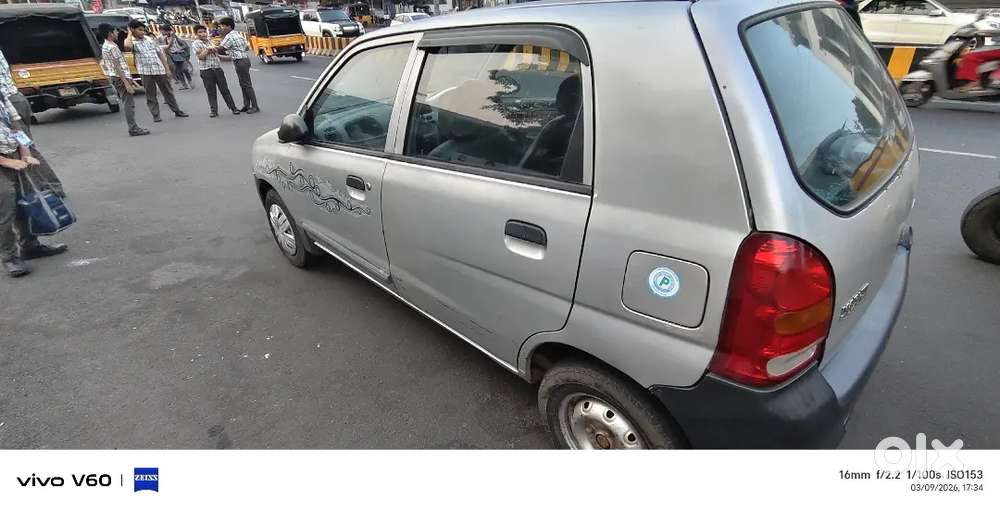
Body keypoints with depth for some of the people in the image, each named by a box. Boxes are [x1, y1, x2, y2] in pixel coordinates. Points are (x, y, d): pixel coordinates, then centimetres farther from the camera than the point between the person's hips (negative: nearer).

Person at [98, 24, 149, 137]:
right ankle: (133, 129, -8)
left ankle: (133, 127, 16)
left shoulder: (105, 46, 17)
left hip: (115, 78, 10)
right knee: (129, 103, -8)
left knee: (126, 103, 13)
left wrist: (130, 79, 22)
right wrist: (127, 83, -22)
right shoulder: (112, 47, -15)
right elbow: (117, 67, -20)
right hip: (120, 78, -10)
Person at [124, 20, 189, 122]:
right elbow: (127, 46, -27)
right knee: (150, 95, 2)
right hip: (145, 72, -3)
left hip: (159, 69, 3)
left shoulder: (150, 39, 9)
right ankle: (155, 116, 8)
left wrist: (166, 68, 7)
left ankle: (177, 111, 22)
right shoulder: (132, 41, -2)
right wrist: (130, 33, -11)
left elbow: (160, 53, 12)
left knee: (168, 91, 11)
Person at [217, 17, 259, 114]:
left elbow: (220, 48, -15)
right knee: (243, 84, 12)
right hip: (244, 59, 10)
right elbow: (247, 47, 19)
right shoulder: (237, 34, 14)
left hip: (240, 61, -10)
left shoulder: (229, 36, -14)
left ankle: (255, 106, -5)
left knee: (247, 84, -7)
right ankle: (246, 105, 16)